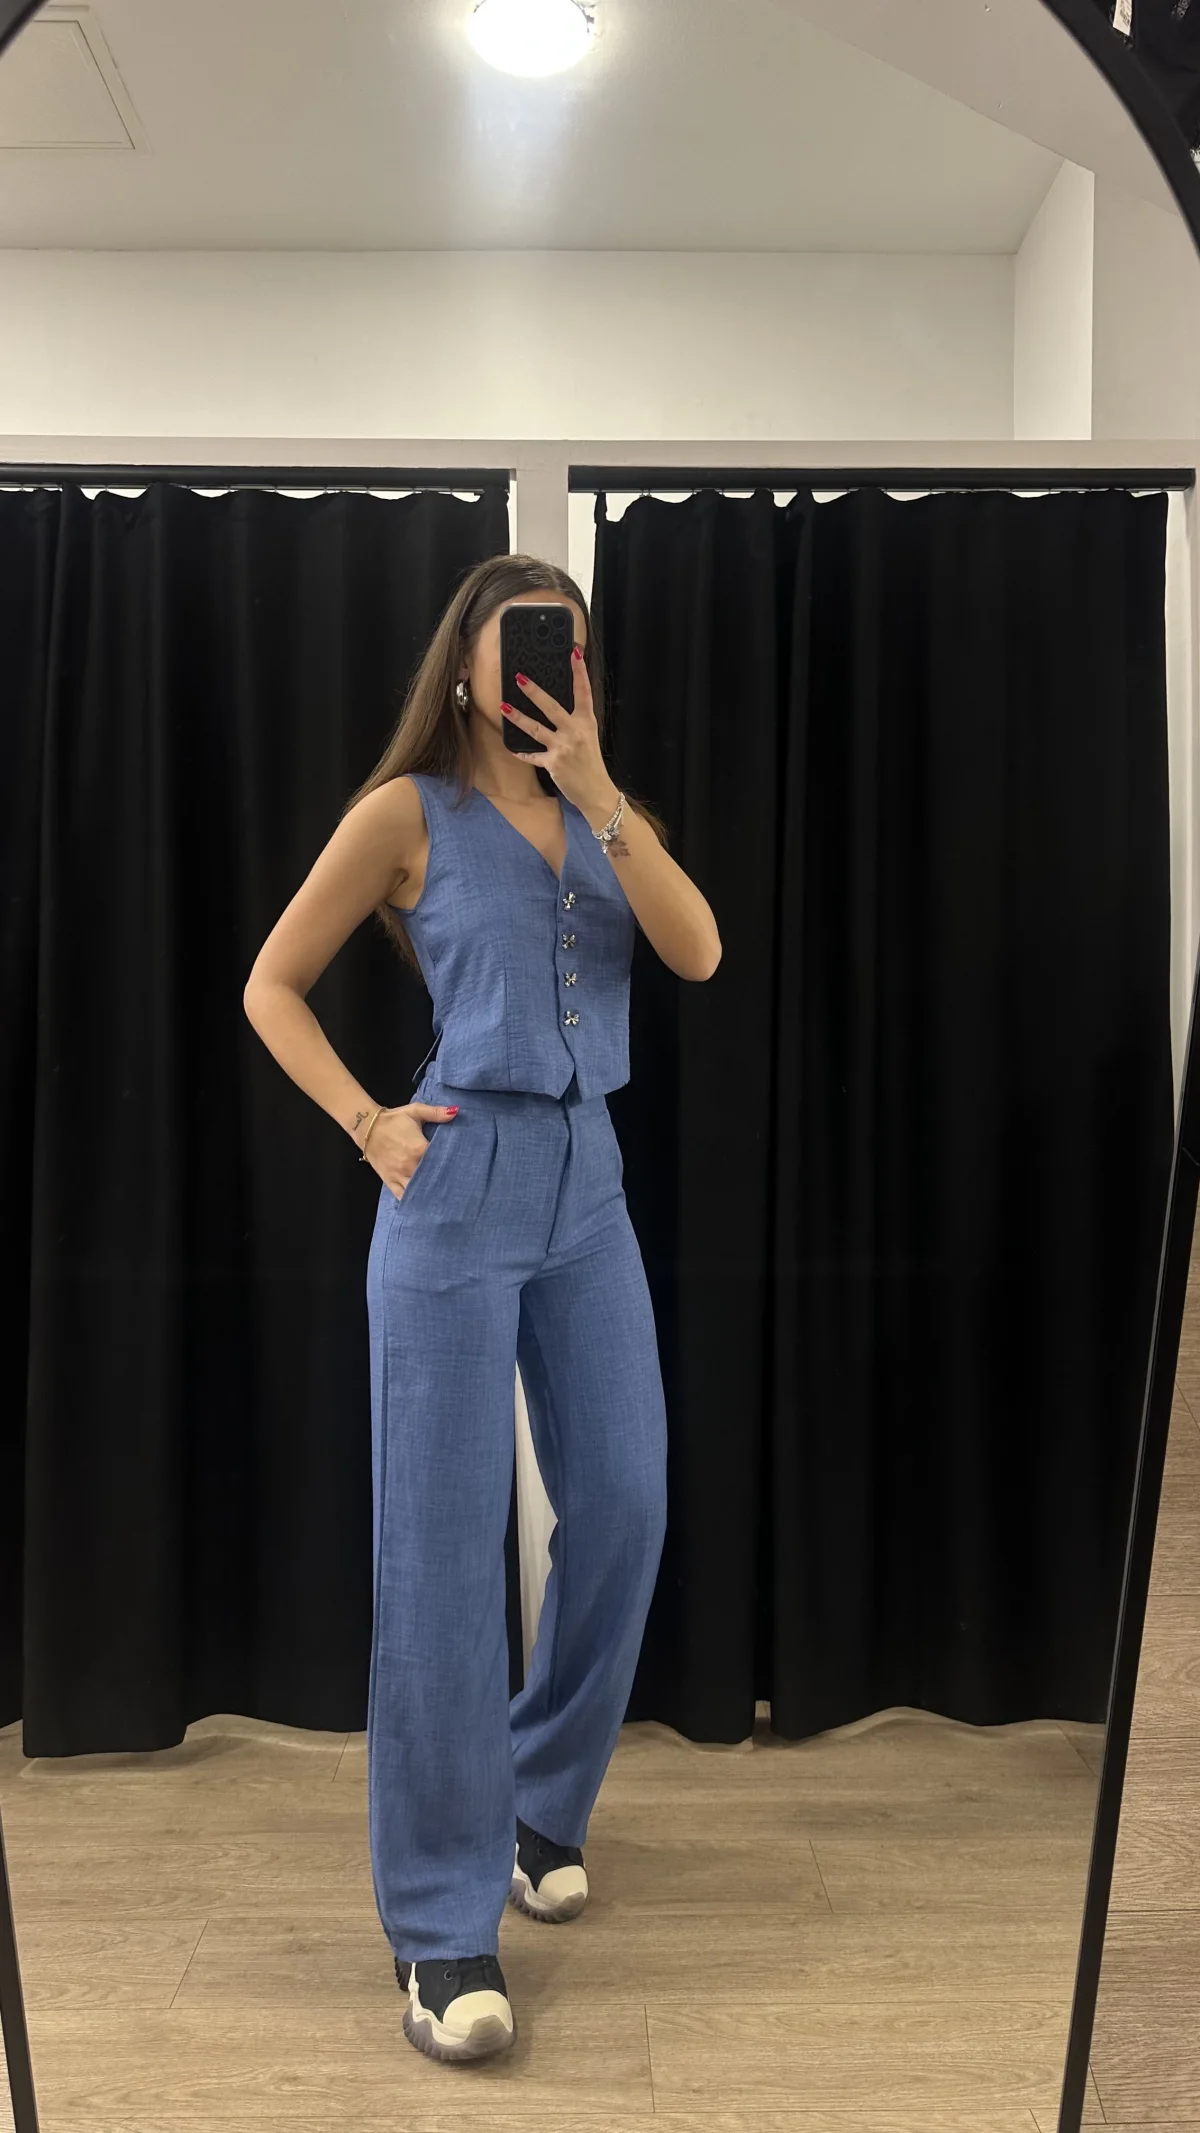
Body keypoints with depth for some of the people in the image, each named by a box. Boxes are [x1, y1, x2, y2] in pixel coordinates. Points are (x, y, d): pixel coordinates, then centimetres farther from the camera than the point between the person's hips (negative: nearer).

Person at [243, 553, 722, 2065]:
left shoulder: (604, 814, 13)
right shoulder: (408, 811, 0)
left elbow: (697, 953, -4)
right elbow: (271, 986, 3)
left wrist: (598, 797, -10)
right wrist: (366, 1123, -8)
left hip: (588, 1179, 5)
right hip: (459, 1182, -5)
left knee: (623, 1508, 6)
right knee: (444, 1545, -4)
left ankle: (541, 1804, 30)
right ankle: (443, 1930, 7)